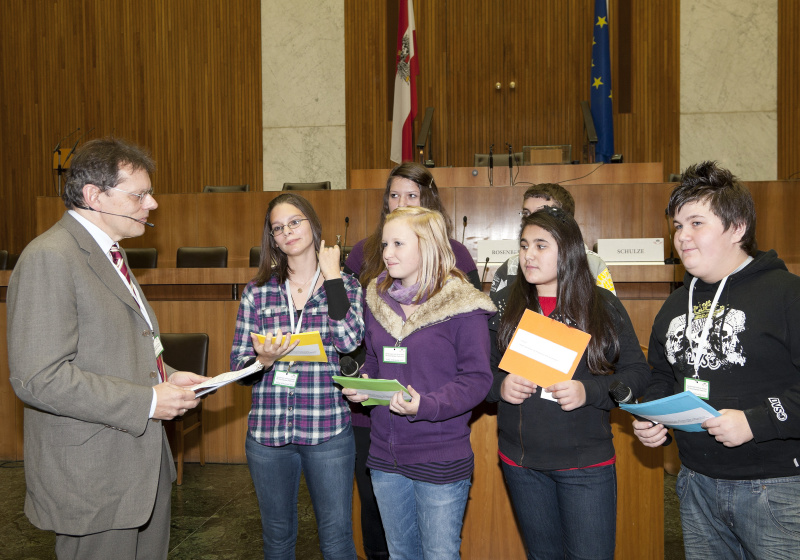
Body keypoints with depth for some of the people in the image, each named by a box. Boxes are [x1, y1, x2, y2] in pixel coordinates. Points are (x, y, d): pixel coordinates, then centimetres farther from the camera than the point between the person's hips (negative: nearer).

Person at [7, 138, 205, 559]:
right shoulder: (49, 259, -18)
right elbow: (38, 378, -25)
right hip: (94, 483, -9)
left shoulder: (108, 254, 14)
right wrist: (148, 401, -22)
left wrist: (165, 379, 4)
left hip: (143, 463, 9)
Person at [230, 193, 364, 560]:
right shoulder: (257, 292, 3)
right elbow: (237, 363, 3)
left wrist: (331, 275, -12)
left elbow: (348, 340, -18)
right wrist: (264, 359, -19)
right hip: (267, 432, 2)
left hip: (328, 431, -1)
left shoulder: (346, 286, 1)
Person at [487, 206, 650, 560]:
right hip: (521, 462, 3)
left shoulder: (603, 306, -3)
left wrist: (588, 392, -19)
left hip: (585, 464, -3)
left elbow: (637, 372, -2)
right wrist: (500, 386, -13)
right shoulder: (507, 308, 3)